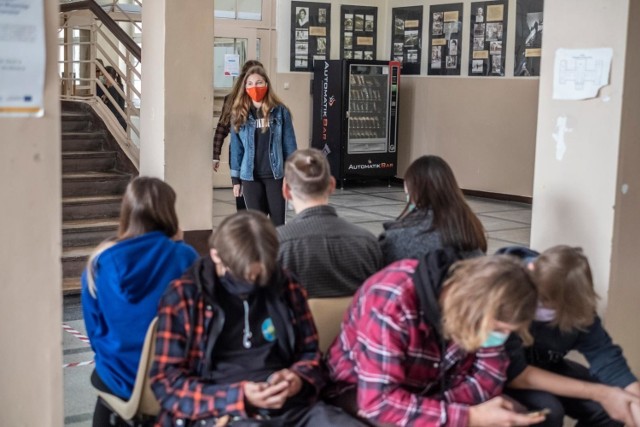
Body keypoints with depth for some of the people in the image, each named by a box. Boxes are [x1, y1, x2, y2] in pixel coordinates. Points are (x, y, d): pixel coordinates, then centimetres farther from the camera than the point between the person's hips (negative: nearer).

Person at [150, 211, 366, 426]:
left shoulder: (285, 287, 11)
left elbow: (310, 353, 23)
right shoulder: (184, 296, 1)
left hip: (289, 407, 5)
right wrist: (239, 397, -13)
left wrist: (298, 378, -2)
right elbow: (167, 382, 0)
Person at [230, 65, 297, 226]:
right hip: (250, 177, 1)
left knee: (278, 222, 3)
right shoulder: (240, 113, 3)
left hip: (276, 175, -1)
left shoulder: (280, 111, -2)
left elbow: (289, 144, 0)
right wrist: (235, 178, 4)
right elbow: (236, 148, 5)